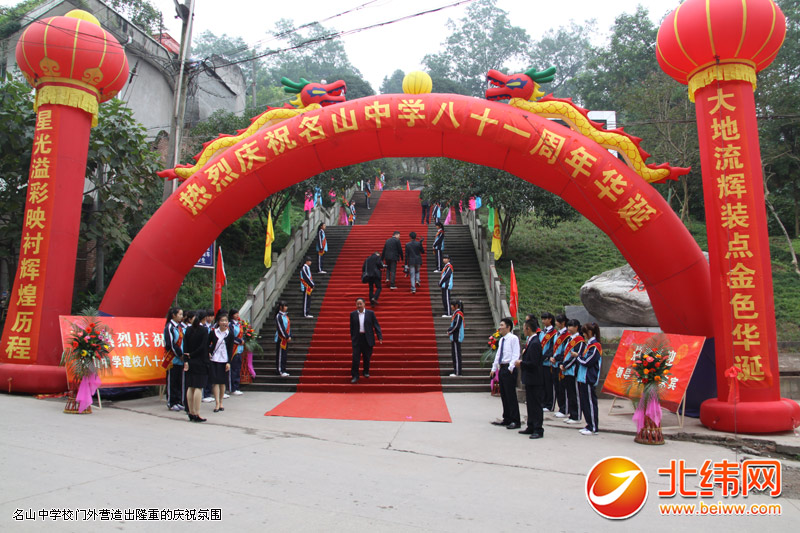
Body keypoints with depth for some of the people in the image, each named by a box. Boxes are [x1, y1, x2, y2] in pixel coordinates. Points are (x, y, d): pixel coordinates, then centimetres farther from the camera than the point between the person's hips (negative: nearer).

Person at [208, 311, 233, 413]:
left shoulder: (230, 334, 2)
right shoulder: (213, 333, 1)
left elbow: (230, 349, 1)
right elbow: (207, 345, 8)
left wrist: (229, 362, -6)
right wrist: (208, 353, -8)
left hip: (224, 361, 1)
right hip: (213, 360, 0)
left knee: (222, 382, 7)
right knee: (215, 381, -5)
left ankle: (221, 403, 19)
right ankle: (217, 404, -3)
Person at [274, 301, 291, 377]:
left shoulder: (286, 315, 13)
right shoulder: (278, 316, -13)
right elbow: (281, 328, -17)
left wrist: (289, 336, 6)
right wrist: (287, 337, -16)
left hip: (286, 338, 9)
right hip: (281, 338, -9)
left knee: (285, 355, 12)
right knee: (280, 354, -5)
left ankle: (283, 370, 19)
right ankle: (280, 371, -2)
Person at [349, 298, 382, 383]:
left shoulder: (370, 313, -1)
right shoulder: (353, 314, 3)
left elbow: (376, 325, -1)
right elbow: (352, 327, 9)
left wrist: (380, 337, -9)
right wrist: (352, 338, 6)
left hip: (367, 339, 0)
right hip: (357, 339, 0)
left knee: (367, 357, 9)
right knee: (356, 358, -4)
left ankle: (366, 372, 30)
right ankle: (355, 376, 2)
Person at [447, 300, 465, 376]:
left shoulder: (458, 314, -14)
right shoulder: (456, 313, 16)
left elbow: (456, 326, -21)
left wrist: (449, 331, -9)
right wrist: (449, 329, 5)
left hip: (456, 338, -10)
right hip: (455, 338, 10)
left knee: (456, 354, -8)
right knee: (454, 354, 12)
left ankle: (457, 372, -6)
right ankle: (456, 371, 17)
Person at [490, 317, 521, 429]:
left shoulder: (513, 338, -9)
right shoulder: (501, 340, 16)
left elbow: (516, 355, -14)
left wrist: (511, 368, -21)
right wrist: (494, 369, 18)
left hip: (509, 369, -9)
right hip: (501, 368, 9)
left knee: (511, 395, -5)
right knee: (503, 395, 12)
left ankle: (515, 421, 1)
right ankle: (507, 419, 21)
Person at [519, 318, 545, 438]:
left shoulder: (535, 343, -21)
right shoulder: (531, 341, 10)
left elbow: (534, 363, -23)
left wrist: (521, 363, -13)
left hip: (535, 380, -10)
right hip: (530, 379, 10)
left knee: (536, 405, -3)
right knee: (530, 404, 17)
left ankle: (538, 430, 4)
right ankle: (531, 427, 27)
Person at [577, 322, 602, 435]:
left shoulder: (595, 346, -14)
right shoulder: (589, 344, 15)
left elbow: (587, 361, -18)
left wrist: (578, 357, -4)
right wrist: (579, 357, 1)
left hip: (589, 379, -9)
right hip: (583, 378, 9)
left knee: (590, 403, -3)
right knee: (584, 403, 12)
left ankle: (593, 428, 3)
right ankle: (590, 425, 21)